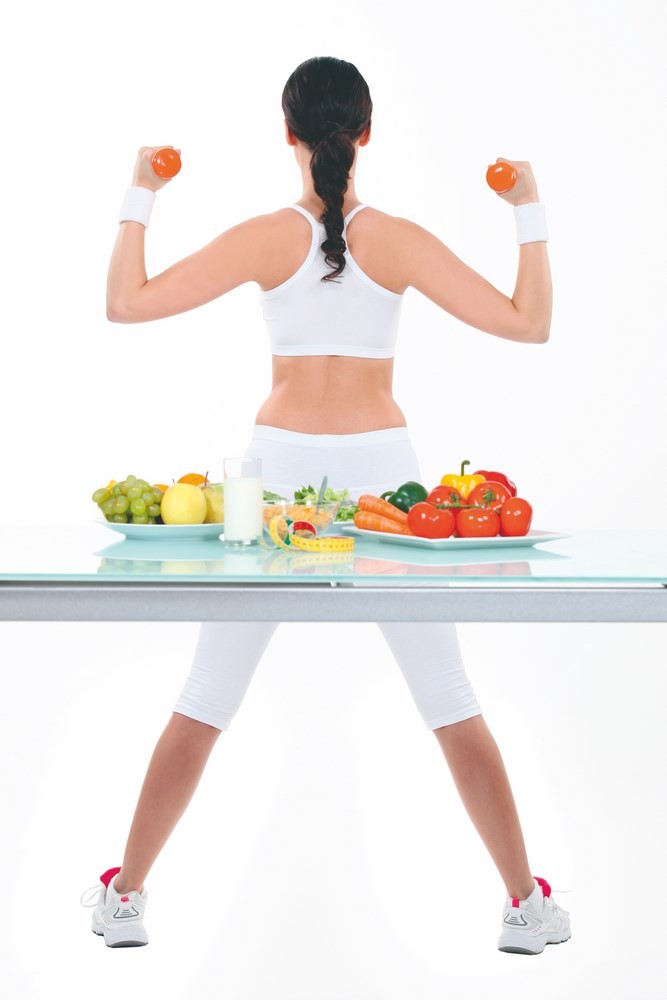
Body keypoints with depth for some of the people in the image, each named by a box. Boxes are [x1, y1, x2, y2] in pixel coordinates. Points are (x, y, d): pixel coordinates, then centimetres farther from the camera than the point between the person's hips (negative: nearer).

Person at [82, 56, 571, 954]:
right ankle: (526, 904, 14)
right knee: (450, 699, 8)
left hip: (281, 468, 0)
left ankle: (126, 897, 18)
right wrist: (529, 213, 7)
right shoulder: (400, 242, -5)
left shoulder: (266, 240, -5)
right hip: (381, 467, 0)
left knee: (205, 700, 10)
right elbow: (528, 322, -3)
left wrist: (140, 197, 7)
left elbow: (127, 302, -4)